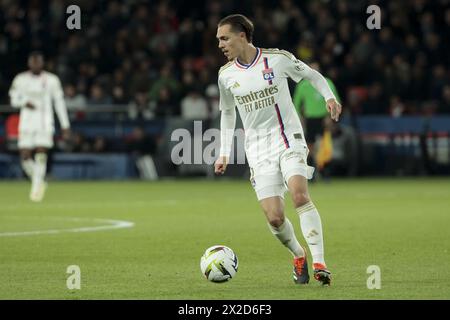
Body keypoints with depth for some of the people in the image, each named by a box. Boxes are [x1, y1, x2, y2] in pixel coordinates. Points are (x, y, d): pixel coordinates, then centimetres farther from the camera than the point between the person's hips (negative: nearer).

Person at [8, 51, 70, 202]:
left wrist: (65, 125, 5)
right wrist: (24, 103, -13)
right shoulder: (20, 79, 4)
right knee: (25, 158, -4)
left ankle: (36, 189, -5)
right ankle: (39, 182, 20)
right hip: (26, 123, 2)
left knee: (41, 155, -14)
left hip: (45, 123, -2)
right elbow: (14, 99, 10)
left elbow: (59, 103, 6)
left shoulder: (51, 80, 2)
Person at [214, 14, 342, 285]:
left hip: (289, 139, -3)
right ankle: (298, 256, 20)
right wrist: (224, 153, 17)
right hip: (258, 150, 3)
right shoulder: (226, 75, 5)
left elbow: (311, 75, 10)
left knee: (300, 195, -27)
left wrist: (329, 97, -7)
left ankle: (319, 263, -27)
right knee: (274, 218, -10)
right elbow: (227, 112, 21)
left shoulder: (278, 59, -5)